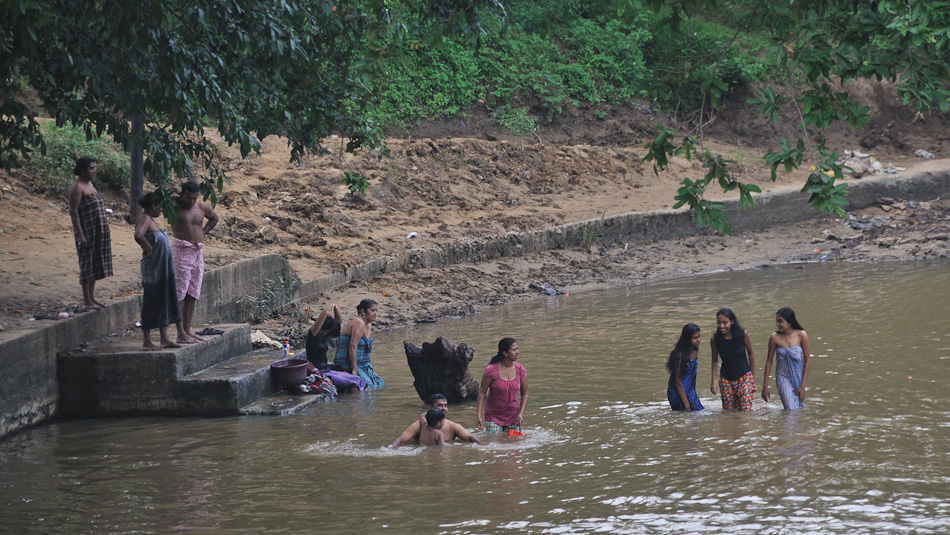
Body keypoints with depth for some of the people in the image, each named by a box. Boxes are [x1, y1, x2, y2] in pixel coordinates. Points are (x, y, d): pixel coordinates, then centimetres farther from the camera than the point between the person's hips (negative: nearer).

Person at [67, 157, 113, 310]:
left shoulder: (90, 185, 16)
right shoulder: (77, 187, -12)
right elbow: (73, 212, -17)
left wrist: (105, 233, 20)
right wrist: (80, 235, -22)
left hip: (98, 232, 9)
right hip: (86, 231, -9)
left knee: (95, 264, 11)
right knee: (87, 264, -6)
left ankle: (92, 297, 17)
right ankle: (86, 301, -3)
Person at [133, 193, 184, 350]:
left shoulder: (151, 220, 15)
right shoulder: (145, 219, -15)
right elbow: (138, 235, -36)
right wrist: (148, 248, -20)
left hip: (163, 269, 10)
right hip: (152, 268, -10)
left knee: (165, 302, 14)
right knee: (151, 304, -3)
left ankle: (164, 339, 21)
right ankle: (147, 341, 2)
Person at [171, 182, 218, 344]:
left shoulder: (202, 208, 10)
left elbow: (214, 218, 29)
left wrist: (203, 232, 14)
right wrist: (175, 199, -12)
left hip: (197, 252, 6)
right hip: (181, 251, -6)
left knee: (192, 294, 8)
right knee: (180, 293, -8)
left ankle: (188, 330, 13)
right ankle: (181, 333, -11)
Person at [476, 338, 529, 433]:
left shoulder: (520, 370, -3)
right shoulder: (491, 370, -14)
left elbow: (524, 394, 6)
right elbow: (482, 392, -6)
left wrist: (521, 413, -7)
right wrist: (478, 415, -12)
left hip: (513, 416, 3)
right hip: (493, 417, -3)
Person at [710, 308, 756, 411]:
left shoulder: (743, 334, -11)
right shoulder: (715, 339, -8)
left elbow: (750, 354, 3)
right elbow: (715, 360, 6)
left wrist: (753, 375, 8)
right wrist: (713, 379, -3)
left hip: (744, 376, -2)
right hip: (726, 379, 2)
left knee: (746, 410, -12)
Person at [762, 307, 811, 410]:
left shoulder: (801, 335, -9)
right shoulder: (775, 337, -10)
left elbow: (807, 360, -4)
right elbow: (769, 361, 0)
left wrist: (803, 385, -6)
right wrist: (765, 386, 1)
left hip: (799, 377, 1)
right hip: (783, 377, -1)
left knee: (799, 408, 7)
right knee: (791, 410, -13)